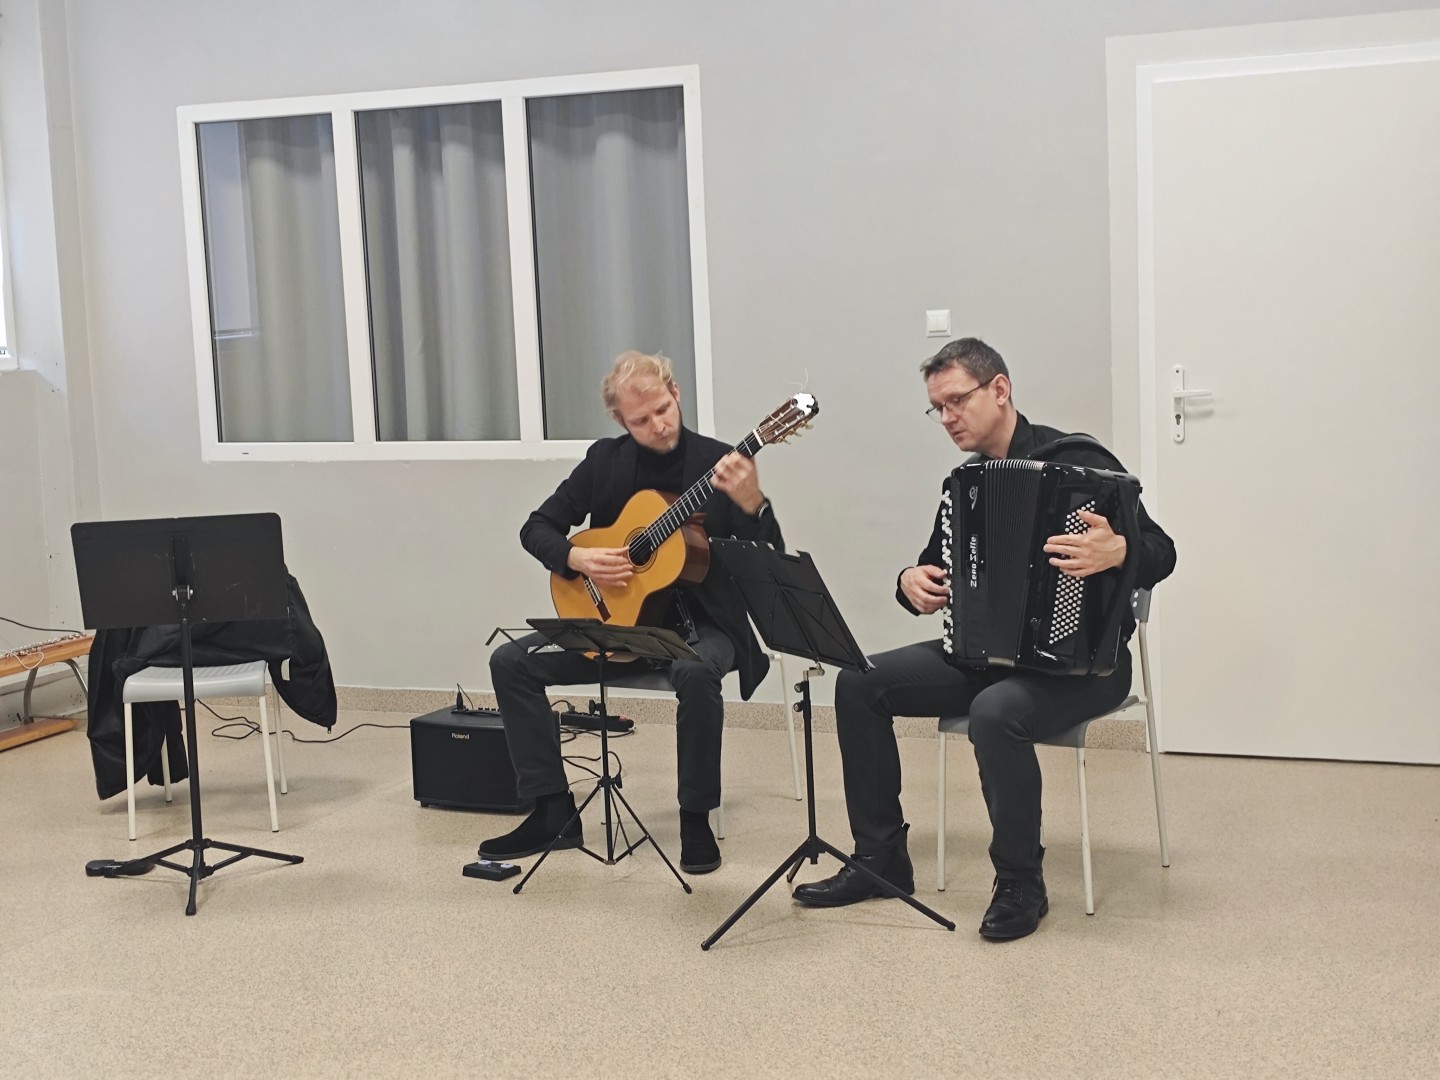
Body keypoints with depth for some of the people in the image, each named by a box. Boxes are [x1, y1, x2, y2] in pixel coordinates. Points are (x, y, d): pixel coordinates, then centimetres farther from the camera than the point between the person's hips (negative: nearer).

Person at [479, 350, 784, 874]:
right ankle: (554, 812, -1)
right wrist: (576, 559, -12)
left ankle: (695, 820, -19)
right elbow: (537, 527, 8)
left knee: (696, 673, -39)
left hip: (699, 623, -4)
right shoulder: (606, 460, 2)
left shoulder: (721, 464, -9)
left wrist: (750, 503, -35)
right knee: (510, 661, -9)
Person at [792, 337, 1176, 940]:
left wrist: (1117, 553, -38)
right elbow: (934, 569, 20)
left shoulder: (1077, 463, -12)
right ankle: (881, 858, 4)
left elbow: (1160, 552, -16)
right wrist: (913, 584, -4)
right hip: (989, 650, 7)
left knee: (996, 711, -37)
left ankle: (1021, 884, -15)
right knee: (860, 683, -6)